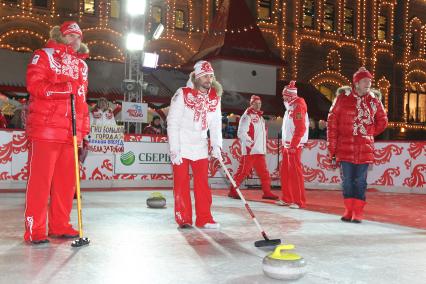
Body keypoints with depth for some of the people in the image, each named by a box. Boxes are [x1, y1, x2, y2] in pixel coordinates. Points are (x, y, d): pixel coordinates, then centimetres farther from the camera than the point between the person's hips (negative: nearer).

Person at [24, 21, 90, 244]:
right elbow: (34, 84, -7)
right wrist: (59, 89, -23)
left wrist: (84, 131, 16)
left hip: (71, 131, 6)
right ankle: (34, 230, 1)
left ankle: (59, 226, 15)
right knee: (40, 178, -5)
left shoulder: (81, 64, 22)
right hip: (45, 127, -6)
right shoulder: (44, 55, 6)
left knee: (67, 180, 6)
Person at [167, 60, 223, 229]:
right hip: (181, 146, -4)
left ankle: (204, 218, 14)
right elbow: (172, 123, -14)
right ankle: (183, 219, 12)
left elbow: (216, 124, 6)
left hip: (200, 146, 4)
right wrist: (174, 150, -17)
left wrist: (216, 145, -7)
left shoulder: (215, 98, 2)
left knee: (202, 183, 6)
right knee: (181, 183, 2)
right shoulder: (183, 94, -13)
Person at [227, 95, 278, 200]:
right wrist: (250, 143, -20)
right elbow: (241, 133, -15)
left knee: (264, 172, 8)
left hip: (260, 151, 8)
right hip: (249, 150, -8)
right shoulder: (247, 116, -7)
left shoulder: (260, 117, 20)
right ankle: (232, 191, 3)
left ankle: (267, 192, 15)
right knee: (243, 171, -6)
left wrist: (263, 146, 19)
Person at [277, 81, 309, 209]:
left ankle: (299, 201, -3)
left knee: (295, 172, -8)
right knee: (285, 172, 12)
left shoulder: (298, 107, -11)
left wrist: (293, 145, -21)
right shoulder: (290, 107, 19)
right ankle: (287, 198, 22)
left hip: (295, 145, -10)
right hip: (287, 144, 10)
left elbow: (301, 128, -19)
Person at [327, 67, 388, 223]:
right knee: (347, 180, 5)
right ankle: (349, 210, 17)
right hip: (345, 147, -1)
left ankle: (358, 212, 11)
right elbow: (332, 121, -2)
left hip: (365, 148, 1)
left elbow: (383, 121, 19)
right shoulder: (343, 97, -2)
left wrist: (369, 134, 10)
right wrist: (331, 146, -4)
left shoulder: (374, 99, 5)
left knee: (360, 181, 3)